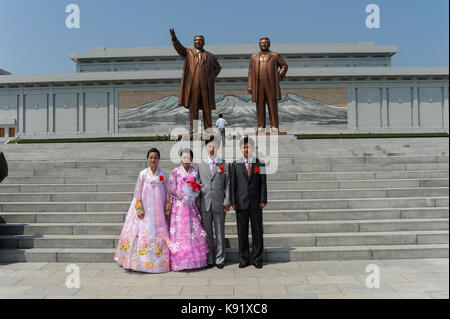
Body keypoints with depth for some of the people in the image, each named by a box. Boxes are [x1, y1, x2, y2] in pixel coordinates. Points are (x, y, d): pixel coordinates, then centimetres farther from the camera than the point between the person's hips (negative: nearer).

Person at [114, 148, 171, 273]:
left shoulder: (163, 174, 4)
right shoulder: (143, 174, 2)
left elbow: (167, 193, 6)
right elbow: (137, 192, 1)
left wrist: (167, 211, 3)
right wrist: (139, 210, -5)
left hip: (158, 211, 1)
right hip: (145, 210, 0)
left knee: (159, 233, 1)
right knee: (143, 232, -2)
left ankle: (159, 262, 11)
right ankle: (141, 262, 9)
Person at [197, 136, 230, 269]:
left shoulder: (224, 165, 5)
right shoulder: (201, 165, 10)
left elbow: (227, 185, 2)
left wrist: (227, 202, -5)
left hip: (219, 203, -1)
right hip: (205, 203, 2)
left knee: (219, 232, 6)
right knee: (207, 232, 7)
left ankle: (219, 259, 17)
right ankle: (209, 259, 18)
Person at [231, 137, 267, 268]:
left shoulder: (260, 164, 6)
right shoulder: (235, 164, 6)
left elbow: (263, 183, 4)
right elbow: (233, 183, 3)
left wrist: (263, 200, -3)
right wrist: (233, 201, -3)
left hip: (255, 203, 0)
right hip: (241, 203, 0)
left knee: (257, 232, 5)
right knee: (242, 233, 6)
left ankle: (257, 259, 17)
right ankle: (244, 259, 18)